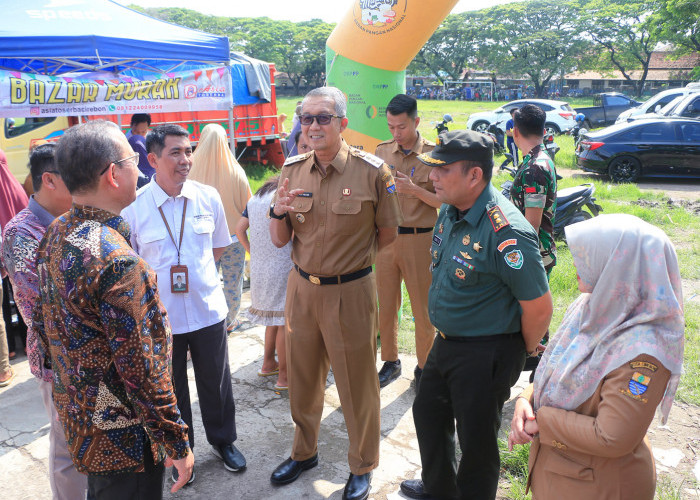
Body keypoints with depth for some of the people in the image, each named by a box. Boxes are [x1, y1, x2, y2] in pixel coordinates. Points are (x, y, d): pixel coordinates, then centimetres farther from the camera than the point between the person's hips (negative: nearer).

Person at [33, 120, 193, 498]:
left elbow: (41, 322, 10)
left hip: (76, 418, 9)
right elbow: (142, 370, -27)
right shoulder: (115, 259, -31)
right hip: (122, 439, -8)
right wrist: (177, 444, -17)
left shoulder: (54, 236, -1)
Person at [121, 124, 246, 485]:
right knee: (170, 388, 15)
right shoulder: (133, 207, -11)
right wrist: (158, 282, -9)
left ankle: (223, 441, 41)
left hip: (208, 309, 2)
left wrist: (196, 273, 2)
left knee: (216, 381, 16)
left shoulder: (208, 197, -4)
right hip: (160, 316, -1)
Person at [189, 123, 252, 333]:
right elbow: (247, 206, -4)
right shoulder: (236, 172, -14)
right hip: (233, 236, -1)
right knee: (233, 281, 13)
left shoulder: (193, 170, -13)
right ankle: (230, 322, 27)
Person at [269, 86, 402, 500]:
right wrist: (279, 212, -16)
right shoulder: (292, 169, 1)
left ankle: (363, 466, 33)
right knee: (303, 379, 19)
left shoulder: (372, 171, -12)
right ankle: (305, 451, 43)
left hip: (350, 292, -4)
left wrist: (350, 261, 8)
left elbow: (387, 233, 0)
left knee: (357, 384, 9)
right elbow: (280, 240, 4)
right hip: (302, 288, 4)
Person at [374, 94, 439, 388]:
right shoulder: (382, 151, 8)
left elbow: (443, 201, -6)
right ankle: (390, 362, 28)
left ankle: (424, 366, 23)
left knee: (423, 308, 5)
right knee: (386, 305, 11)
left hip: (420, 239, -3)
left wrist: (414, 189, -19)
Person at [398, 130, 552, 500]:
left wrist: (525, 350, -6)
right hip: (445, 341, 9)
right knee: (428, 413, 25)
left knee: (476, 441, 10)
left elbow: (539, 308, -24)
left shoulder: (505, 232, -29)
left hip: (486, 355, -9)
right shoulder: (449, 213, -1)